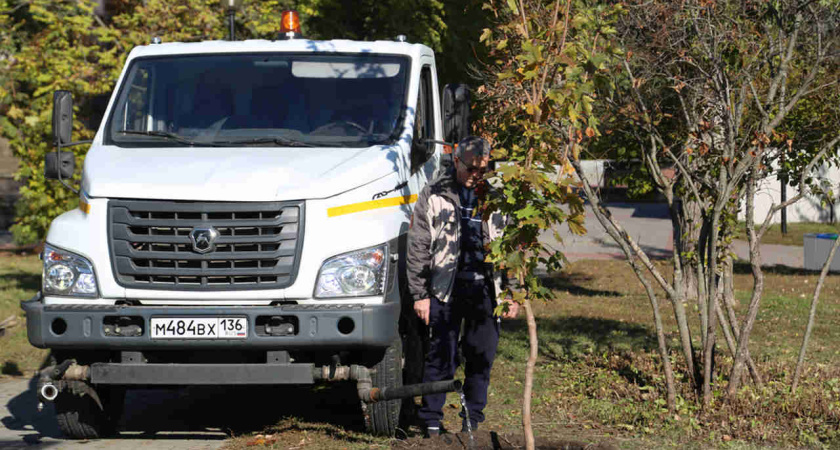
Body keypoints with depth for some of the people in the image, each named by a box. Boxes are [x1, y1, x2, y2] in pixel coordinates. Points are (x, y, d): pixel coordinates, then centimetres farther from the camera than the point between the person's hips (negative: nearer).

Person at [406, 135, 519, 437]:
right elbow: (418, 248, 1)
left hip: (486, 289, 2)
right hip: (445, 288, -2)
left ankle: (472, 421, 18)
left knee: (482, 357, 6)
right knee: (441, 357, -3)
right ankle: (431, 423, 6)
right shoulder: (434, 195, 1)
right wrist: (419, 294, -3)